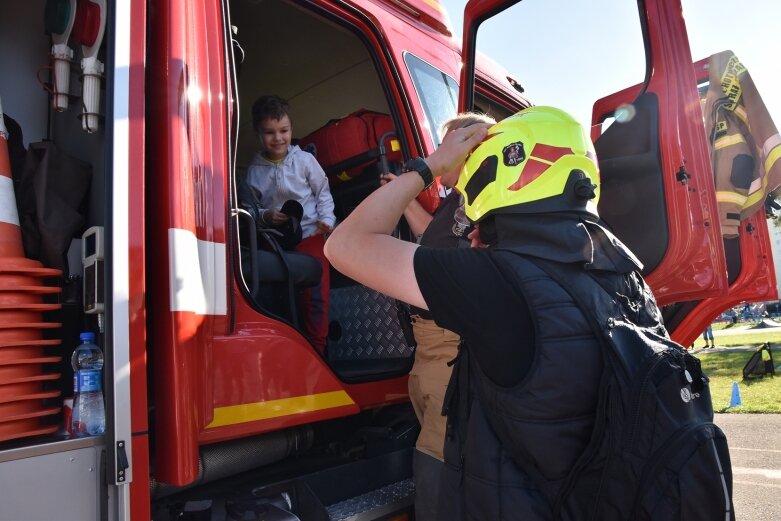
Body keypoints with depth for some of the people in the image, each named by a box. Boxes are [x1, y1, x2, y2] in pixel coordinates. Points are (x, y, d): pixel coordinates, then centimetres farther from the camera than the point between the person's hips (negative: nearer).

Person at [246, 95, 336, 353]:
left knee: (315, 295, -8)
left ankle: (316, 348, 7)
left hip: (310, 234, -2)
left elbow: (323, 193, 4)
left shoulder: (304, 160, -2)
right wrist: (265, 216, -12)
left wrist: (326, 219, -10)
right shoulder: (254, 170, 3)